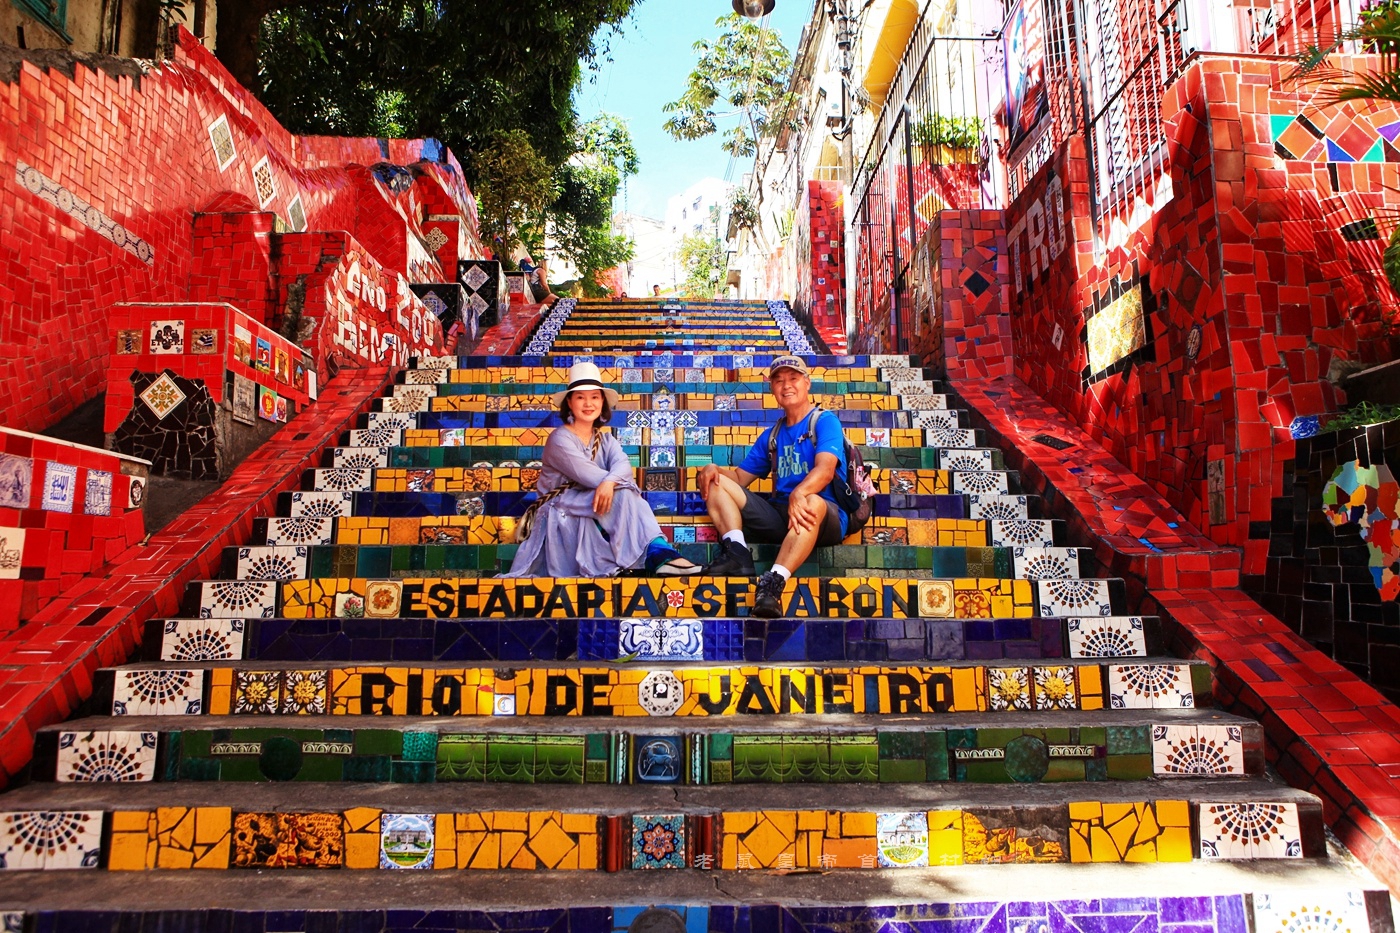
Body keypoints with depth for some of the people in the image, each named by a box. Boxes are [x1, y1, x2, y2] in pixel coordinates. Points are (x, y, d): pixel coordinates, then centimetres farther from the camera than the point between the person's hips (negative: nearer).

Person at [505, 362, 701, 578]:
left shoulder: (606, 439, 11)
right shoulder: (560, 439, -7)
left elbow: (623, 465, -14)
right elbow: (586, 474, -21)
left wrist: (609, 482, -36)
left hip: (595, 517, 6)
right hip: (564, 515, -5)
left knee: (624, 493, -27)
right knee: (624, 493, -29)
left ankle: (658, 552, -39)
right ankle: (656, 550, -38)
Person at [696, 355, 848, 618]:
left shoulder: (825, 421, 1)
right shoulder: (771, 435, 22)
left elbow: (825, 469, -17)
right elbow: (740, 476, 20)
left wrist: (799, 493, -38)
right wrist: (715, 469, -3)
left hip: (825, 518, -6)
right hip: (779, 515, 6)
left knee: (812, 502, -41)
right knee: (716, 482, -3)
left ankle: (775, 581, -46)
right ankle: (737, 553, -25)